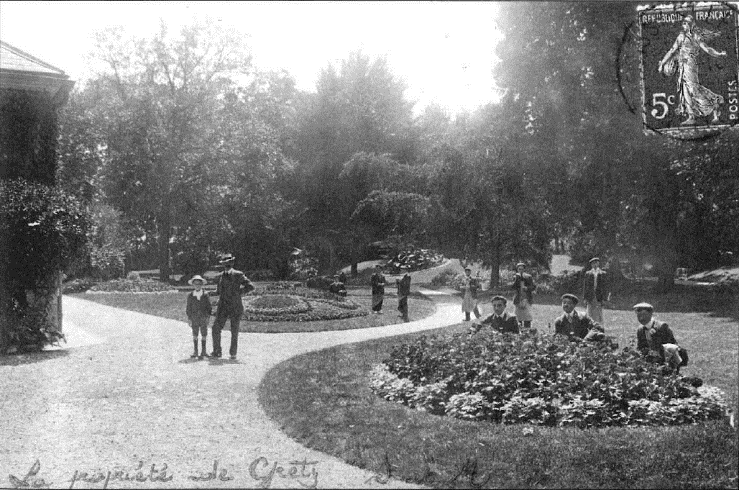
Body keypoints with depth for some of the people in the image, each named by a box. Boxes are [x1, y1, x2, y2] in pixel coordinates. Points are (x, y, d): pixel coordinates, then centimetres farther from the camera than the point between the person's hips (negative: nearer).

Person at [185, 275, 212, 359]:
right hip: (194, 318, 1)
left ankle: (203, 351, 11)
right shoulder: (190, 296, 2)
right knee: (195, 335, 3)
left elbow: (209, 306, 3)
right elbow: (188, 308, 5)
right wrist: (189, 318, -1)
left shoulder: (205, 295, 0)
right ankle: (195, 351, 8)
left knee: (203, 335, 3)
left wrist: (208, 316, -6)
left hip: (204, 318, -1)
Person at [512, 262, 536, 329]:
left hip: (527, 299, -2)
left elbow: (534, 287, 4)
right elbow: (514, 288, -5)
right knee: (518, 316, 1)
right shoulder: (515, 277, 7)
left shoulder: (528, 277, 4)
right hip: (518, 299, 2)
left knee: (527, 315, -12)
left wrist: (527, 288, -13)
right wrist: (517, 278, -14)